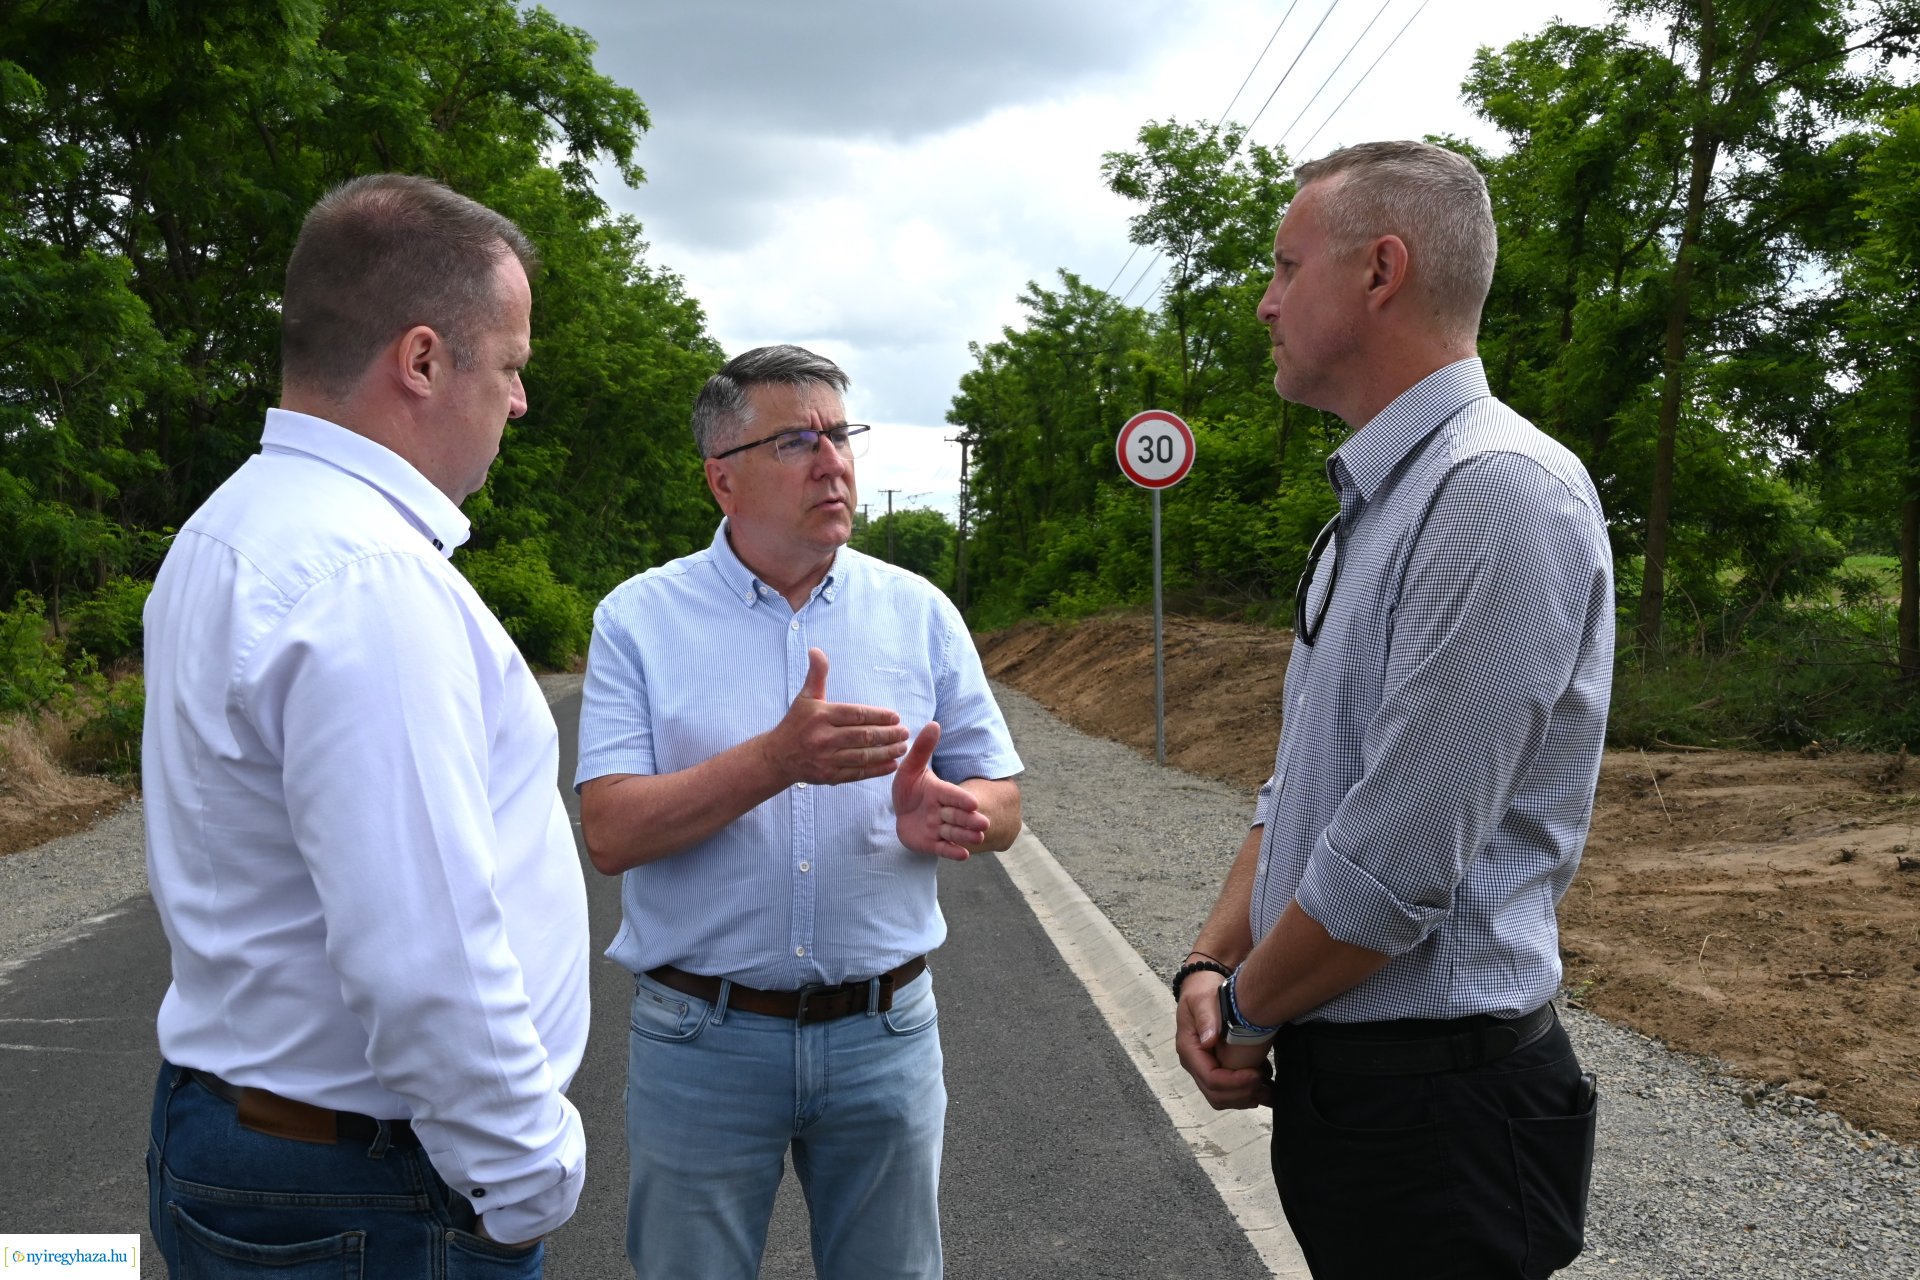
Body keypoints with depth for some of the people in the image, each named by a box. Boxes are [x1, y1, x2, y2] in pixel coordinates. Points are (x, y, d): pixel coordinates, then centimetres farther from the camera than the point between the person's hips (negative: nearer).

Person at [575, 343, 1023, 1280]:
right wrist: (776, 761, -27)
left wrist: (943, 813, -19)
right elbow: (611, 835, -13)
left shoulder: (918, 613, 3)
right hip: (700, 1036, -2)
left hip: (884, 1028, 2)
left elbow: (1001, 803, 5)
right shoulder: (640, 619, -4)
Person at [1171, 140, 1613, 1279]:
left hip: (1437, 1099, -9)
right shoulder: (1370, 510, 12)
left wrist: (1246, 1008, -10)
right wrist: (1213, 964, 1)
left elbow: (1395, 870, -25)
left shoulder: (1502, 492, -21)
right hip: (1334, 1077, 9)